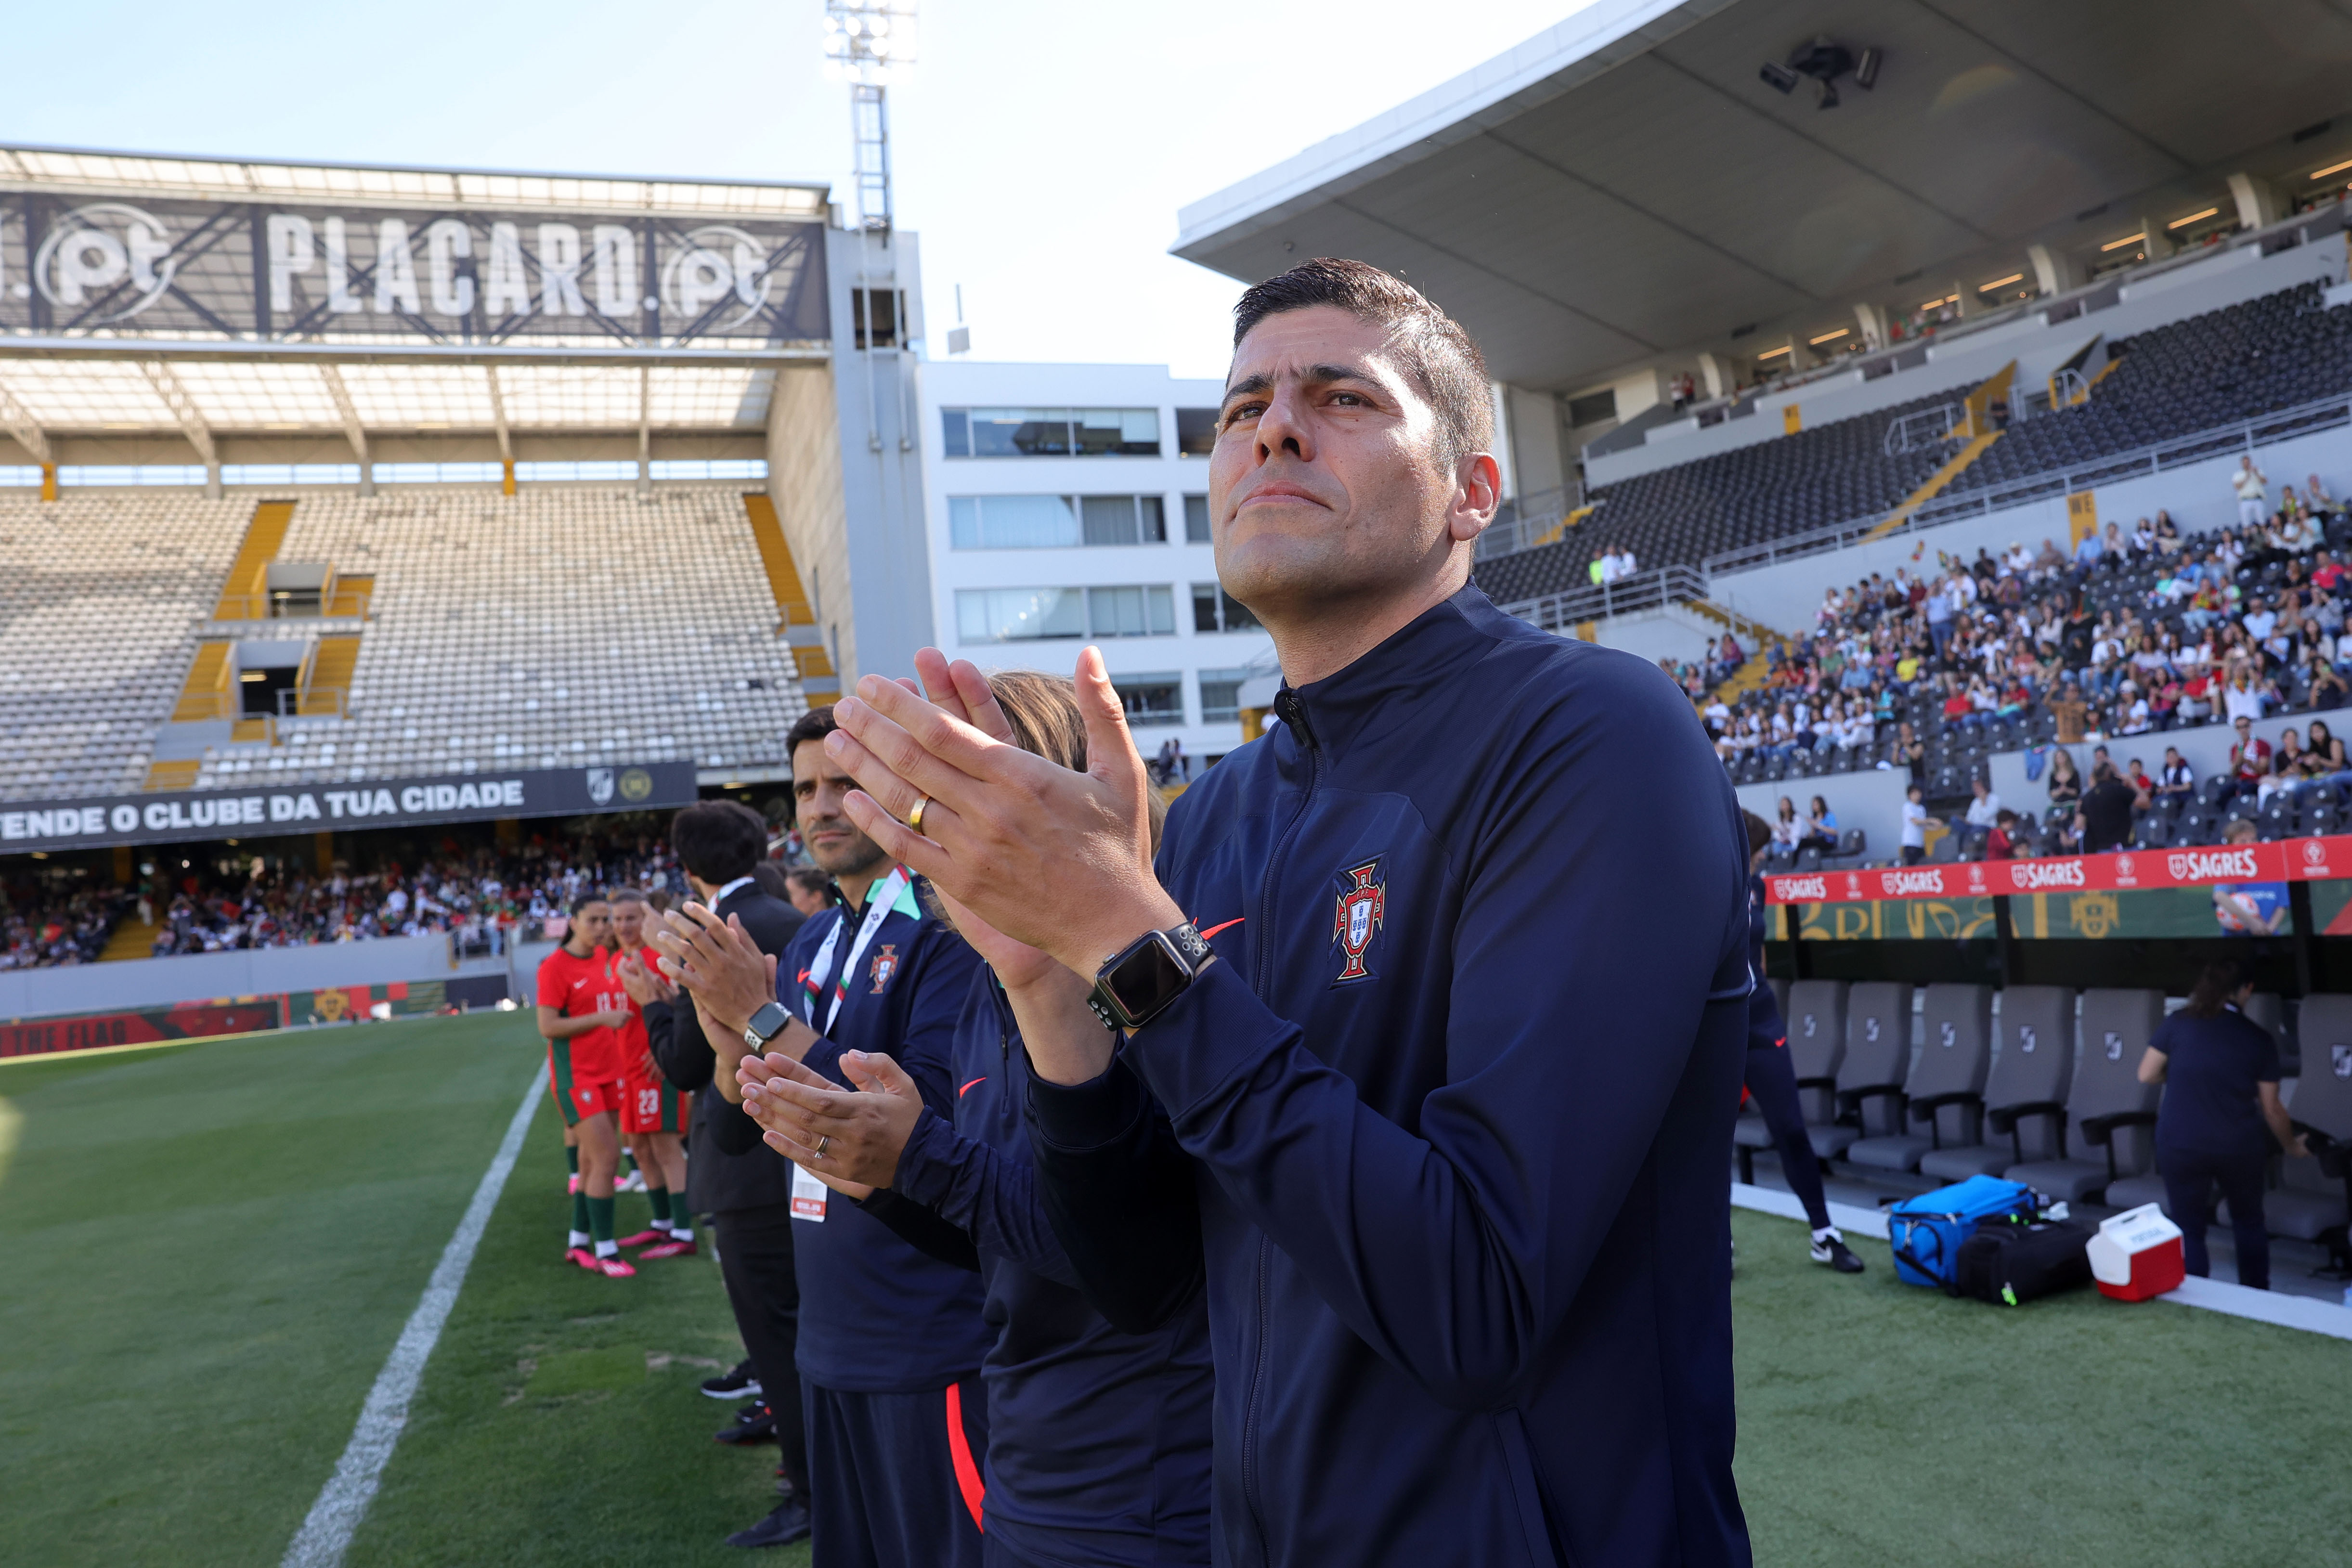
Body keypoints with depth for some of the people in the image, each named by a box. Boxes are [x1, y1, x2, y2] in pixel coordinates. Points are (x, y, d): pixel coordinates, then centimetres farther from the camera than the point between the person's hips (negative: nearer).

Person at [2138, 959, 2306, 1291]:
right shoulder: (2260, 1039, -3)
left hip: (2180, 1147, -1)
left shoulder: (2177, 1024, -5)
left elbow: (2146, 1074, 0)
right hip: (2239, 1147, 1)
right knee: (2249, 1225, 23)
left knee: (2188, 1232, 10)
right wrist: (2292, 1146, 21)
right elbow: (2272, 1109, 3)